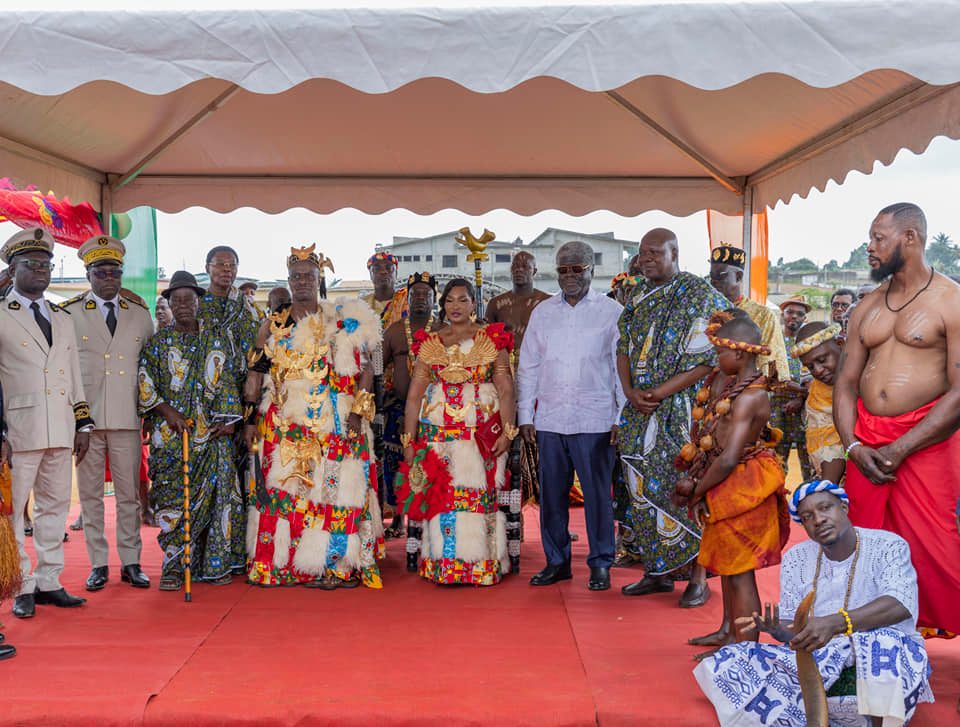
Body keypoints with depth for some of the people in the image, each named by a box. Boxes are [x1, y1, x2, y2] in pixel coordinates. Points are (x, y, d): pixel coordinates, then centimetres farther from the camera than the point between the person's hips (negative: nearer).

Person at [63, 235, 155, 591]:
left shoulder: (140, 313, 11)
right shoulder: (69, 312, 5)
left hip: (127, 418, 1)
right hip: (85, 417, -1)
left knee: (129, 493, 4)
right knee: (90, 494, 4)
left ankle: (130, 562, 12)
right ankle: (98, 564, 13)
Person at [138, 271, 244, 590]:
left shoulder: (218, 338, 11)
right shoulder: (158, 342, 8)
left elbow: (229, 380, 8)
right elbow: (144, 384, 3)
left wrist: (228, 419, -1)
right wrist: (168, 411, -10)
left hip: (212, 432, 1)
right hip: (171, 433, -1)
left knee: (215, 493, -2)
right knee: (173, 496, -5)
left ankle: (215, 564, 6)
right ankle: (173, 566, 1)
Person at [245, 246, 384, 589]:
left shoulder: (343, 322, 8)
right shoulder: (274, 325, 12)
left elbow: (364, 369, 4)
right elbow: (256, 373, 9)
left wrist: (358, 412, -6)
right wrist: (250, 419, 2)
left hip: (338, 427, -1)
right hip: (287, 427, 1)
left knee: (337, 489, -5)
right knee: (287, 491, -2)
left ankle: (340, 564, 0)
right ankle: (289, 563, 5)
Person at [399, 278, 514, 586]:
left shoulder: (492, 338, 5)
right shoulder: (429, 342, 9)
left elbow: (506, 389, -1)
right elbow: (414, 394, 6)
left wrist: (508, 432, -11)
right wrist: (409, 442, 1)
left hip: (483, 432, -1)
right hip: (438, 432, 2)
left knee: (481, 497, -1)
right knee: (441, 496, -1)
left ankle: (483, 566, 9)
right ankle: (444, 566, 9)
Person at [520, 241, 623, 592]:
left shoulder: (612, 311, 2)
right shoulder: (542, 312, 12)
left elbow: (623, 367, 1)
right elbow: (528, 366, 13)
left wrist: (622, 417, -4)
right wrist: (525, 415, 8)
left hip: (594, 420, -3)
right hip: (550, 419, 3)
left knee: (597, 494, 1)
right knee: (552, 494, 8)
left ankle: (600, 563, 15)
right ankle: (557, 561, 21)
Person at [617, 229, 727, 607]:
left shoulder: (699, 295, -7)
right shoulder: (638, 296, 13)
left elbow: (707, 360, -14)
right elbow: (624, 348, 13)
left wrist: (659, 392, -16)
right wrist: (631, 392, -5)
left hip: (682, 410, -6)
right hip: (641, 412, 6)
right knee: (645, 489, 8)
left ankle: (698, 579, 7)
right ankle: (657, 571, 20)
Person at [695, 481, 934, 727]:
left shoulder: (888, 546, -4)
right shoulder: (796, 558, 9)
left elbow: (900, 605, -24)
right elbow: (792, 629, 7)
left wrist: (835, 623, -39)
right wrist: (776, 630, -19)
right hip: (815, 662, 4)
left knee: (880, 642, -39)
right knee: (727, 664, -15)